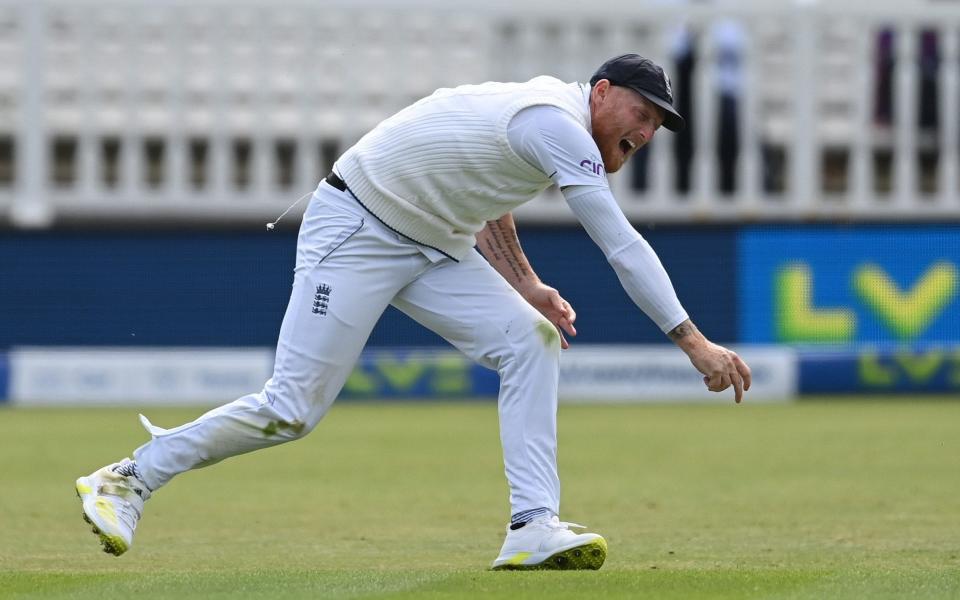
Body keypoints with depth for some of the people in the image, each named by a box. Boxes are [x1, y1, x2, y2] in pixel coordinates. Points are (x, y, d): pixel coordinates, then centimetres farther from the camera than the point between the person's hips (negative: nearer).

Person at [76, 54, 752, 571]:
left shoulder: (545, 112, 7)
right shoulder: (560, 126, -24)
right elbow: (623, 246, -29)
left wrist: (526, 284, 14)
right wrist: (694, 342, -30)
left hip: (432, 246, 10)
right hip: (355, 232, -10)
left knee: (530, 341, -9)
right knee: (293, 409, -10)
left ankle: (533, 528, -14)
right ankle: (131, 479, 7)